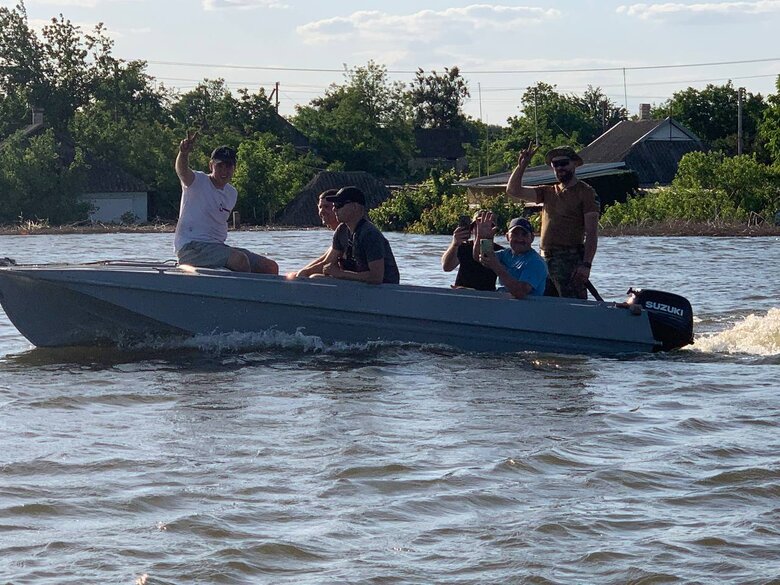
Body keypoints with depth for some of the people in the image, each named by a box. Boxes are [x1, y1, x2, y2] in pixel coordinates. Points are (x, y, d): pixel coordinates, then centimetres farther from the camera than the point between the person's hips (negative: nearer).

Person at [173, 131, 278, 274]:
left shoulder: (232, 193, 16)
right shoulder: (198, 181, -6)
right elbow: (182, 171, -29)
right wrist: (184, 153, -50)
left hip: (218, 247, 8)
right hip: (191, 247, -8)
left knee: (271, 268, -1)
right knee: (240, 259, -34)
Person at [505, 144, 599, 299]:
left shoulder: (585, 192, -1)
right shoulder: (548, 192, 18)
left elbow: (592, 232, -7)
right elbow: (513, 191, 16)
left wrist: (586, 264, -17)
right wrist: (521, 165, 3)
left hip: (571, 258, -7)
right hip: (546, 258, 7)